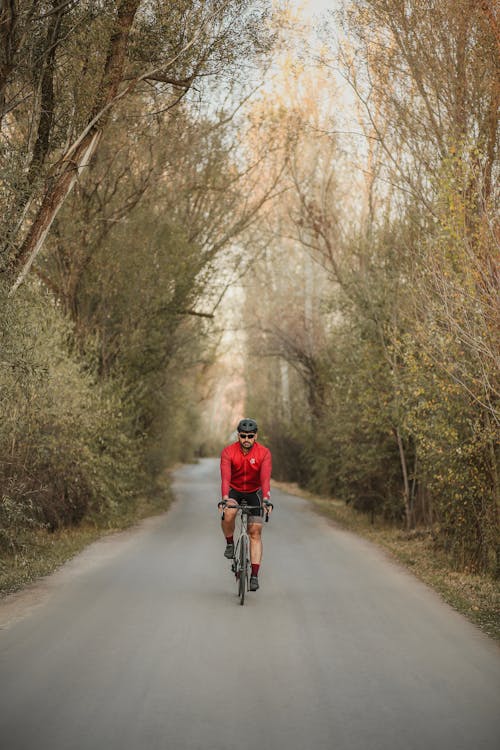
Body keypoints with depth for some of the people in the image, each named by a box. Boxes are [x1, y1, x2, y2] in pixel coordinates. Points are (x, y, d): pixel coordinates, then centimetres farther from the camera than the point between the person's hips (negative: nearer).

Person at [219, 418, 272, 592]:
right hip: (234, 490, 0)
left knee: (255, 532, -8)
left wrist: (266, 499, -47)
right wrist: (225, 498, -49)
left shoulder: (264, 453, -21)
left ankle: (255, 575, -6)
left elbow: (265, 478, -32)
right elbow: (225, 477, -33)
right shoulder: (228, 452, -22)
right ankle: (230, 544, -4)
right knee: (228, 513, -33)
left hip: (254, 492, 1)